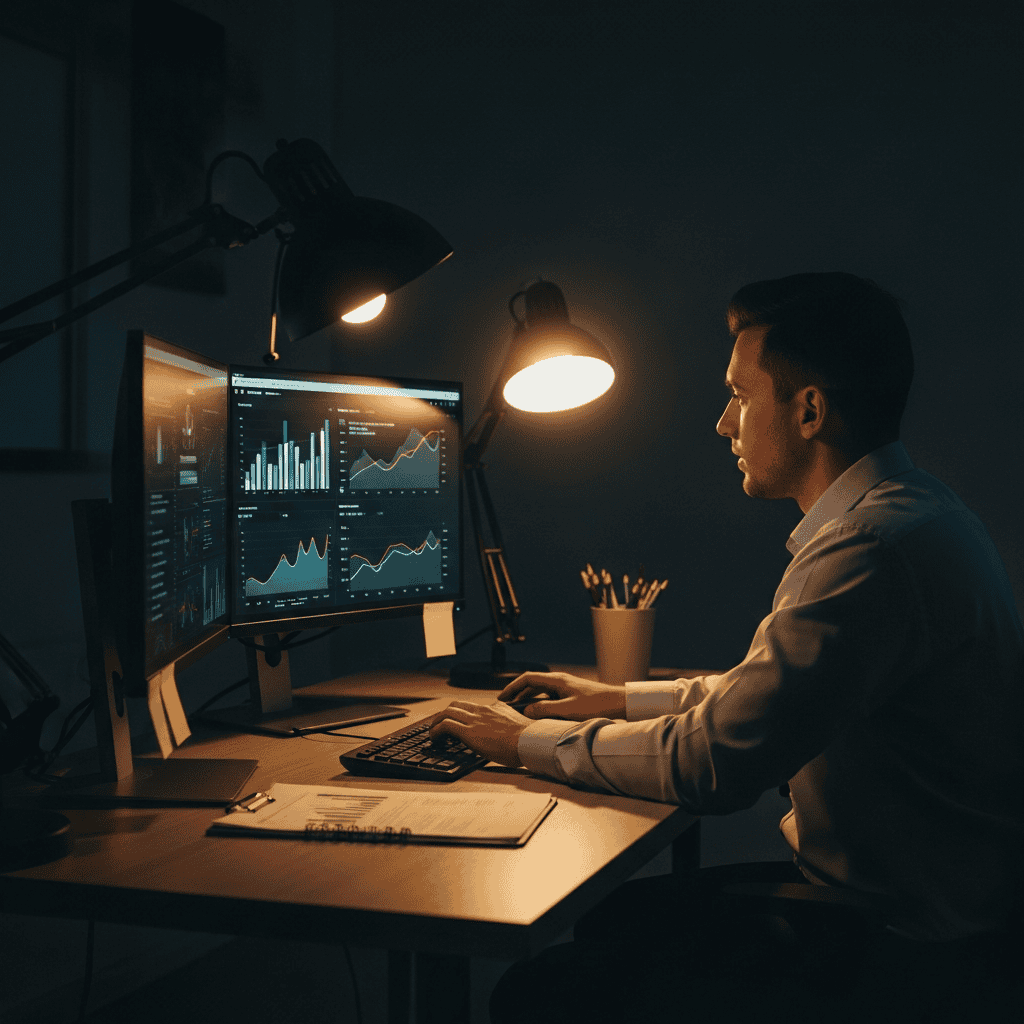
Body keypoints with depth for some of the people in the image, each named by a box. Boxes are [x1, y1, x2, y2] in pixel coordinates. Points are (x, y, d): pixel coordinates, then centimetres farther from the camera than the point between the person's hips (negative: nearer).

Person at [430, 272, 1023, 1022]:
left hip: (898, 942, -10)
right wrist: (618, 700, 18)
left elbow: (710, 764, -24)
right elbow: (762, 692, 21)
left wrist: (530, 741, -11)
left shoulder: (875, 549, -26)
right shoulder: (910, 511, 10)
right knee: (605, 921, 15)